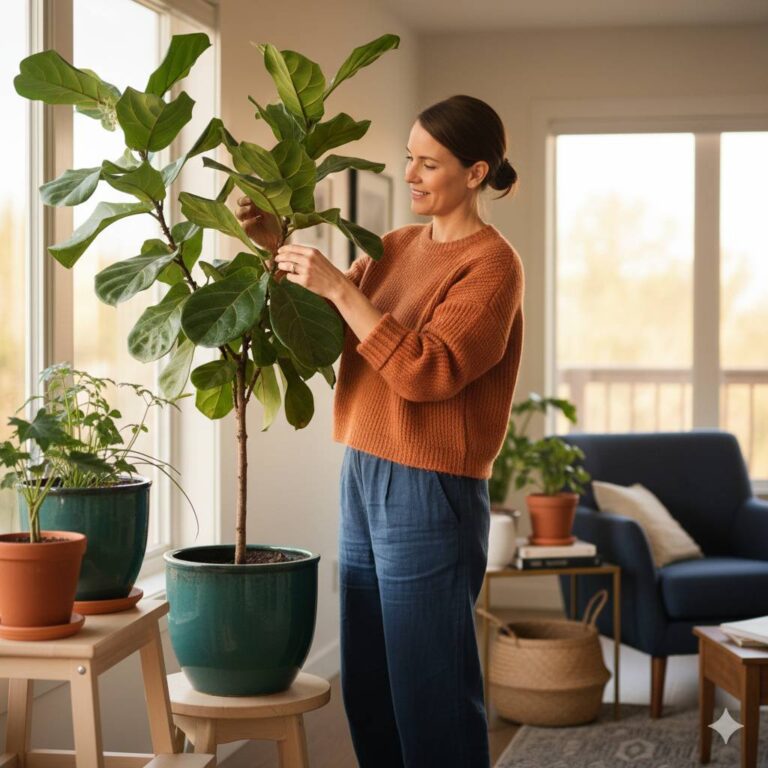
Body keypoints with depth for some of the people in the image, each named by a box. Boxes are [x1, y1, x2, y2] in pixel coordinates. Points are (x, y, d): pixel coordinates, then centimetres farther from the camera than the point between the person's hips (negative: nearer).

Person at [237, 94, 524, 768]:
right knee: (366, 686, 15)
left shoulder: (491, 263, -10)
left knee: (430, 689, 0)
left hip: (430, 491, -8)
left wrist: (338, 287, -22)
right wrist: (280, 249, 2)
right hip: (364, 480, 8)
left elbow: (426, 370, -21)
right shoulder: (397, 247, 13)